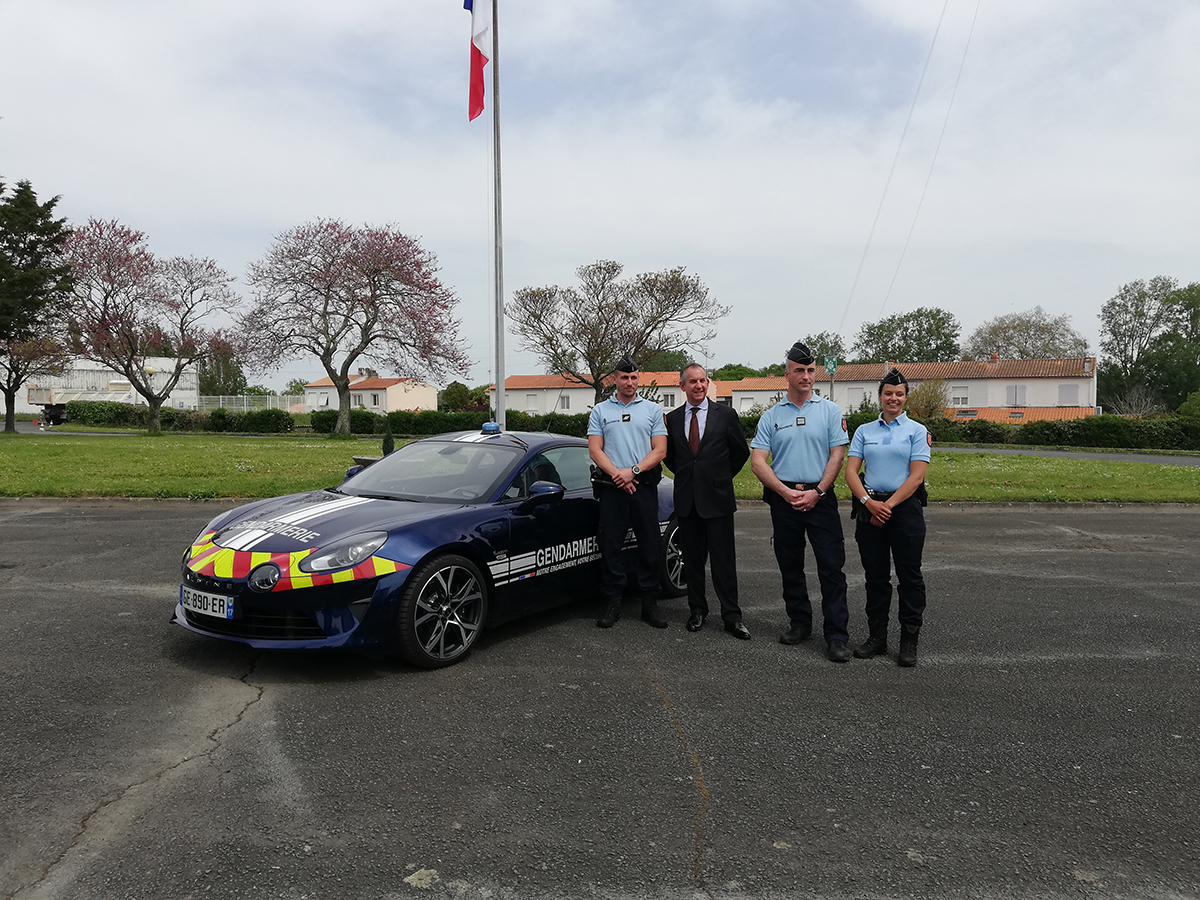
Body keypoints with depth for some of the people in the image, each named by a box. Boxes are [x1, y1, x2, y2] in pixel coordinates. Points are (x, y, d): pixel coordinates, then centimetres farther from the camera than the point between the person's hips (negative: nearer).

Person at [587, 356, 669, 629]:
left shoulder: (653, 409, 10)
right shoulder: (600, 411, 10)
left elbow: (660, 450, 2)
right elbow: (595, 450, 2)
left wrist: (633, 471, -11)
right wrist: (617, 475, -11)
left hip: (645, 486, 0)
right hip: (611, 488, 0)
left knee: (649, 545, 3)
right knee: (610, 546, 1)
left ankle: (650, 602, 13)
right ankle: (612, 603, 10)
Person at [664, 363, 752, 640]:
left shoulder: (725, 414, 0)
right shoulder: (672, 418, 7)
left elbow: (742, 452, 8)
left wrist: (721, 478, 9)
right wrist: (686, 476, 12)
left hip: (717, 498, -3)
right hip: (686, 500, 3)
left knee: (724, 560, -1)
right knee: (692, 559, 10)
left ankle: (732, 617, 7)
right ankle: (697, 611, 22)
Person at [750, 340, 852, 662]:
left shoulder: (830, 411, 5)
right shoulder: (771, 416, 7)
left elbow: (837, 455, -1)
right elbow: (757, 461, 1)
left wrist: (816, 492, -11)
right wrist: (786, 492, -10)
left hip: (820, 498, -2)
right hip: (783, 499, 2)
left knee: (831, 567, -5)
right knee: (790, 566, 10)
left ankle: (837, 635, -1)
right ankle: (799, 623, 24)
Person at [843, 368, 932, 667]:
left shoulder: (917, 431, 2)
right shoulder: (864, 431, 10)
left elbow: (916, 476, -7)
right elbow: (851, 471, 2)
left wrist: (888, 505, -14)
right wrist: (869, 502, -13)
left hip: (905, 507, -3)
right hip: (869, 507, 3)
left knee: (909, 575, 2)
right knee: (875, 575, 9)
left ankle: (909, 641, 12)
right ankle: (877, 636, 21)